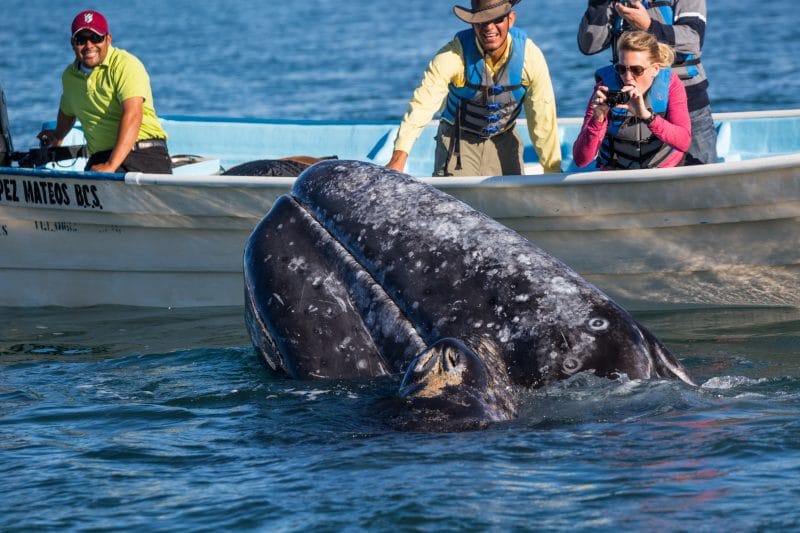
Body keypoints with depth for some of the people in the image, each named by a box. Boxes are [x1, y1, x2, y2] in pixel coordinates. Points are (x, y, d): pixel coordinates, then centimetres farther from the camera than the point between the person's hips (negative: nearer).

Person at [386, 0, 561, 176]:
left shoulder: (530, 56, -19)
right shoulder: (453, 55, -26)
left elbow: (543, 117, -12)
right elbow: (423, 103, -34)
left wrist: (553, 172, -10)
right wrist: (398, 158, -46)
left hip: (503, 141, 2)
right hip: (458, 140, -2)